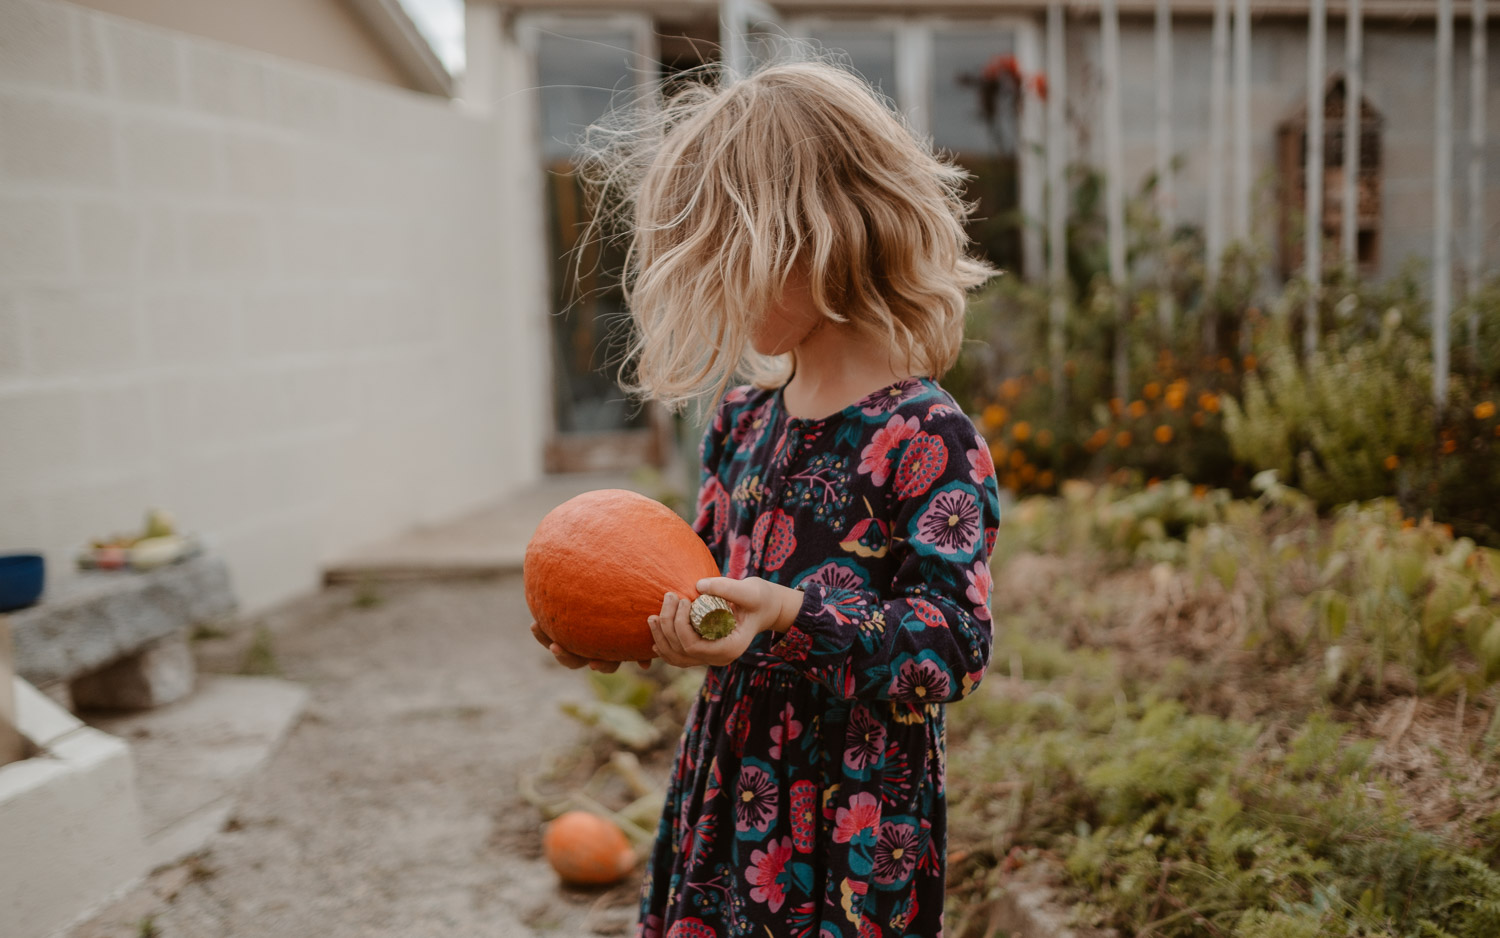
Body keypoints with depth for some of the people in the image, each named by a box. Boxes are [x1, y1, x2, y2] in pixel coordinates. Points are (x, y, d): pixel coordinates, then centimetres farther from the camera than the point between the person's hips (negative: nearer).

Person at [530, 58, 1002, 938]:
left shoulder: (927, 438, -17)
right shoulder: (743, 420, 6)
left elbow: (955, 645, -20)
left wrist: (794, 616, -31)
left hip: (856, 822, -6)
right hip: (729, 792, 7)